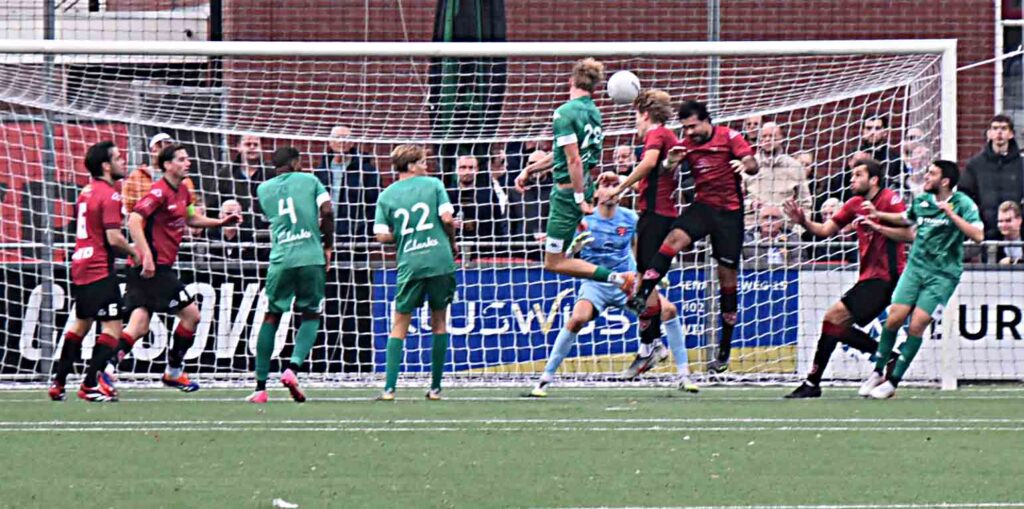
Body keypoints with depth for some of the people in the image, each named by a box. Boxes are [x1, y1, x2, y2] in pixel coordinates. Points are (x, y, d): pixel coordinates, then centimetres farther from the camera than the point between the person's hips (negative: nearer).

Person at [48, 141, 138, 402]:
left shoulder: (87, 192, 13)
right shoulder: (110, 196, -14)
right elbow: (114, 238, -21)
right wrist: (133, 252, -3)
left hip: (80, 266, 9)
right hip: (100, 270, -9)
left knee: (81, 323, 21)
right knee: (113, 327, -6)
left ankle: (58, 383, 22)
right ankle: (91, 384, -11)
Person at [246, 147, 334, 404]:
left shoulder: (263, 189, 14)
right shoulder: (310, 180, 6)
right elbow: (327, 211, -2)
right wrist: (327, 246, 8)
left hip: (280, 259, 2)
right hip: (311, 257, -2)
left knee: (271, 317, 9)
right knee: (311, 316, 10)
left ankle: (260, 386, 6)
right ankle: (293, 368, -13)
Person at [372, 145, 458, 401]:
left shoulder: (387, 196, 5)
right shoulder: (433, 185, 2)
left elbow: (382, 236, -1)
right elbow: (447, 218, -6)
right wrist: (452, 243, 12)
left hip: (409, 265, 0)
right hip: (440, 261, 0)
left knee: (399, 326, 5)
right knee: (439, 322, 12)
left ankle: (389, 387, -6)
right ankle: (435, 387, 11)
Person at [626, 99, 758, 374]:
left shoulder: (729, 137, -5)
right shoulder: (687, 144, 4)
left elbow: (752, 164, -15)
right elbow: (665, 170, -5)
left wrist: (745, 165, -39)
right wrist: (670, 162, -28)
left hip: (730, 211, -3)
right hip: (703, 205, 3)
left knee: (727, 276, 2)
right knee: (675, 238, -28)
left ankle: (725, 351, 10)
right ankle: (642, 296, -39)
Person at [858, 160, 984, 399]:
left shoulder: (963, 204, -8)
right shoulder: (922, 201, 8)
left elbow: (978, 235, -21)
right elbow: (905, 219, 30)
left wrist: (951, 214, -25)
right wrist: (879, 215, 20)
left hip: (943, 274, -4)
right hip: (916, 267, 4)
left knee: (917, 325, -11)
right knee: (894, 318, -8)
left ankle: (893, 382, -1)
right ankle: (877, 373, 9)